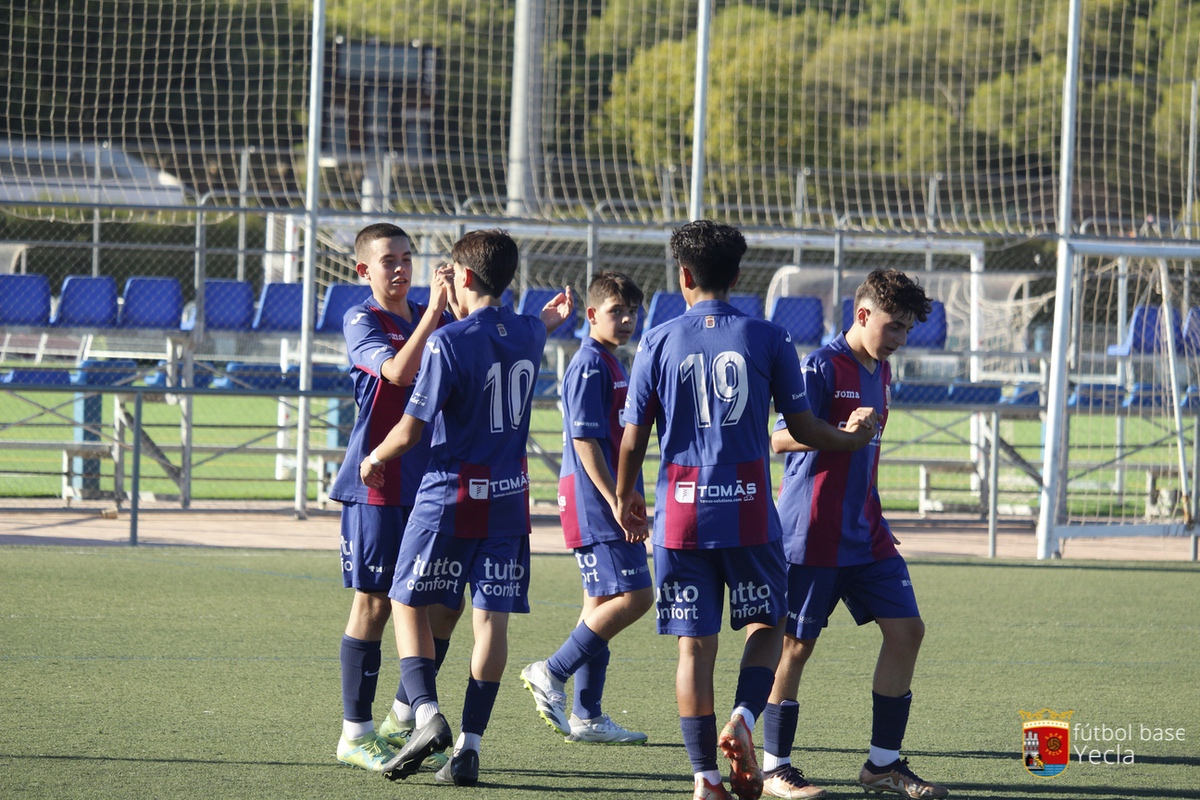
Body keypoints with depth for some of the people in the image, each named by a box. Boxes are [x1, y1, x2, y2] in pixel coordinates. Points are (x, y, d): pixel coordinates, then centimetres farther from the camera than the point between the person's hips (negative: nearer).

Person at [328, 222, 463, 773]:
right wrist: (433, 313, -27)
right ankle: (356, 732, 6)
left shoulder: (437, 320, 13)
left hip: (433, 481, 6)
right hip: (377, 484, -6)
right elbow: (398, 371, -23)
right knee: (374, 601, -2)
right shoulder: (361, 321, -6)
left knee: (445, 602, 6)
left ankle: (404, 719, 22)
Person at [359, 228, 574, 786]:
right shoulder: (528, 336, 3)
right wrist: (549, 323, 49)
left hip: (450, 496, -5)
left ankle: (427, 715, -9)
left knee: (408, 603, 8)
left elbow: (411, 430, -13)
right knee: (492, 617, 2)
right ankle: (469, 746, -1)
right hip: (509, 499, 5)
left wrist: (375, 459, 5)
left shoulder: (448, 342, -15)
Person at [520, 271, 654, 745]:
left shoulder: (611, 364, 18)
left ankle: (587, 716, 12)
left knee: (603, 604, 10)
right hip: (594, 503, -10)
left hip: (608, 503, 10)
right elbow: (584, 440, -19)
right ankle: (551, 675, -9)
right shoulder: (589, 365, -13)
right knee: (633, 597, -14)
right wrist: (616, 502, -21)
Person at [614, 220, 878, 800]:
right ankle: (743, 717, -11)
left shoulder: (657, 344, 1)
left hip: (682, 513, 1)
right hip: (749, 510, -1)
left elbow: (633, 438, 4)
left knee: (694, 643, 5)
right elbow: (802, 428, 3)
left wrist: (625, 498, 22)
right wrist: (854, 437, 23)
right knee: (765, 624, 16)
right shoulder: (767, 338, 0)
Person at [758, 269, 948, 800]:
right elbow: (780, 438, -17)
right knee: (796, 644, -2)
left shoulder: (879, 372, 14)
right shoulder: (821, 367, -12)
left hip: (864, 533, 8)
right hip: (814, 533, -8)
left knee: (906, 628, 2)